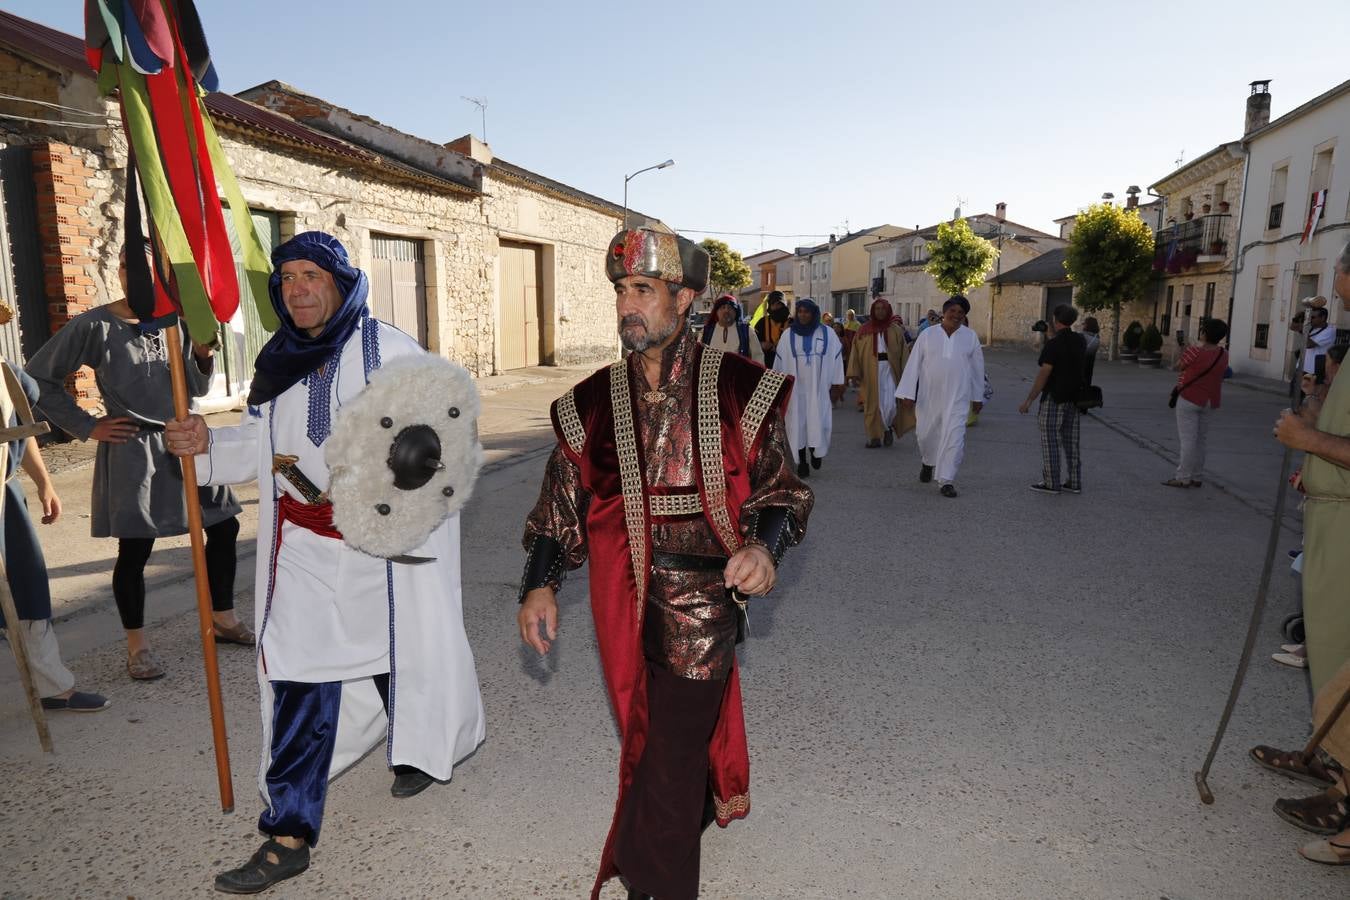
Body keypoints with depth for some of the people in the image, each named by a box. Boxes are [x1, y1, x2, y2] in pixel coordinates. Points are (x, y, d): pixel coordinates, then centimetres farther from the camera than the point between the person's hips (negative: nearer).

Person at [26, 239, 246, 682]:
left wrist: (202, 356, -11)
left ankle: (222, 619, 26)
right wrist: (87, 427, -5)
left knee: (223, 527, 8)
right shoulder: (95, 326, -8)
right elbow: (39, 378, -2)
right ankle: (137, 645, 18)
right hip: (132, 450, -4)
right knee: (134, 550, 0)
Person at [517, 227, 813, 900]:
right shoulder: (593, 402, 1)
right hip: (624, 606, 4)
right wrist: (540, 583, -5)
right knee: (650, 737, 22)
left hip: (702, 600, -3)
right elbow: (561, 502, 7)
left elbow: (781, 491, -1)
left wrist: (764, 547, -20)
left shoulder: (736, 390, -8)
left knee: (670, 761, 1)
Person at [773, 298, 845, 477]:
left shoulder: (827, 334, 3)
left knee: (818, 423, -6)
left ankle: (816, 451, 22)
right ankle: (802, 463, 7)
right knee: (798, 425, 0)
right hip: (795, 388, 1)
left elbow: (835, 358, 4)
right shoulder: (788, 335, 5)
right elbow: (780, 362, 9)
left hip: (818, 388, -1)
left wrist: (837, 385, 1)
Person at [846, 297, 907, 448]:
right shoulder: (864, 331, 4)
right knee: (873, 404, 3)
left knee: (890, 403, -7)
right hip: (870, 371, 1)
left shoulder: (895, 330, 4)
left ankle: (888, 428, 21)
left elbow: (903, 352, 3)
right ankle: (875, 436, 12)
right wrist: (854, 372, -9)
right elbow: (856, 352, 2)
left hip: (889, 369, -1)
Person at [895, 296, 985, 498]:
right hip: (929, 395, 1)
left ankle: (946, 480, -1)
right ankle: (928, 462, 43)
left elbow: (977, 368, 9)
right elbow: (913, 364, -1)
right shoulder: (927, 335, 0)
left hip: (957, 397, 0)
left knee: (954, 437, -8)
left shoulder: (970, 337, 2)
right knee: (926, 434, 12)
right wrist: (908, 394, -5)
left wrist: (978, 397, 12)